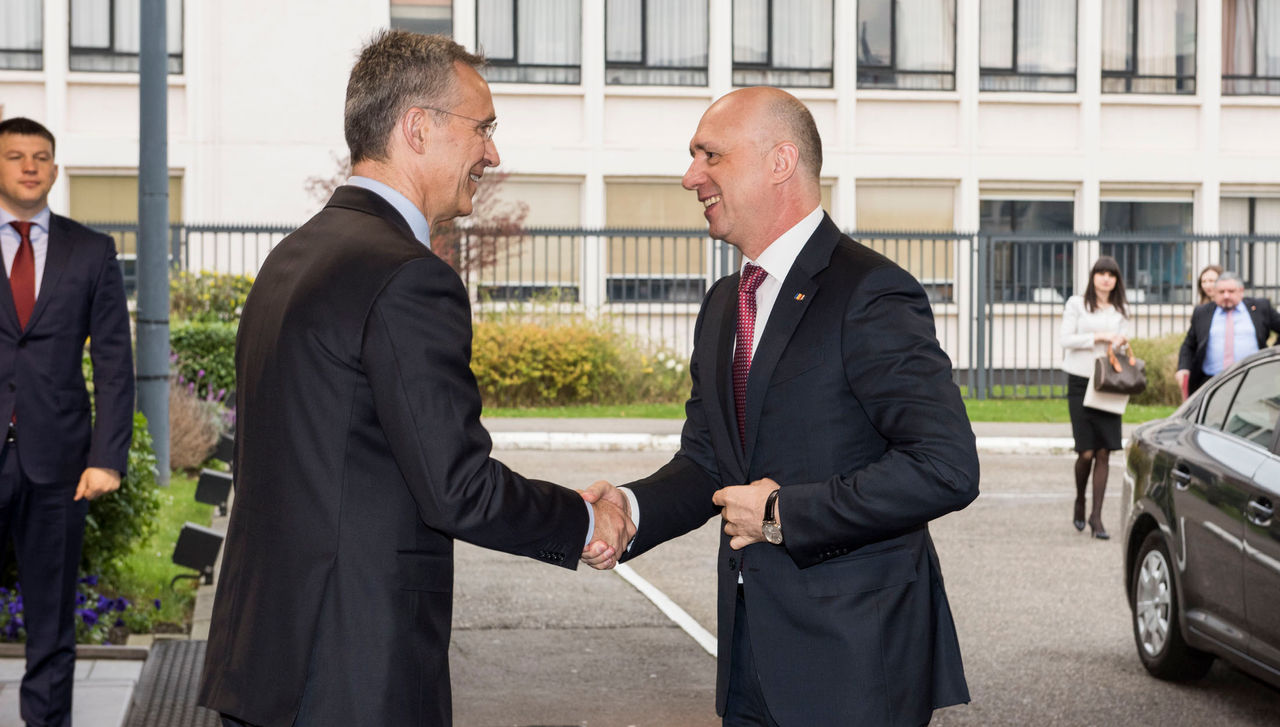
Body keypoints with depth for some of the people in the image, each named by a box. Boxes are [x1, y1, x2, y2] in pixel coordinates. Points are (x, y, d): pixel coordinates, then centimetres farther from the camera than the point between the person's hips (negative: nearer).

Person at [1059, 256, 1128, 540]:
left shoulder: (1120, 312, 14)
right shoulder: (1077, 304, 3)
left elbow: (1122, 343, 17)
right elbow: (1066, 340, -4)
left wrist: (1120, 344, -6)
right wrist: (1098, 338, -13)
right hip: (1081, 382, -3)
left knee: (1104, 452, -4)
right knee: (1086, 451, -8)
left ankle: (1096, 515, 0)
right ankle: (1079, 503, 18)